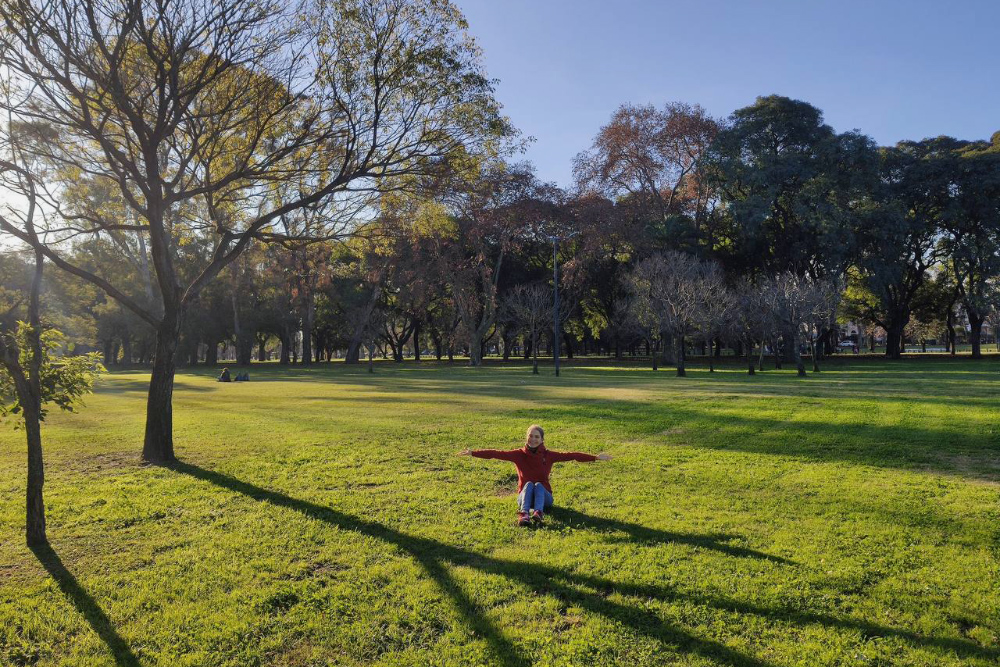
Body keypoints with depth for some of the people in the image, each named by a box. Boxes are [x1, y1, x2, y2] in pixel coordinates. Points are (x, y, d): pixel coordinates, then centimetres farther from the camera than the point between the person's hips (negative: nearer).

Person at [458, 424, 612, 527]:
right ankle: (524, 515, -51)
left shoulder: (548, 455, -4)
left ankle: (539, 513, -52)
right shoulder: (519, 454, -4)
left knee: (538, 485, -27)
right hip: (524, 495, 0)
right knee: (529, 484, -27)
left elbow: (570, 455, -11)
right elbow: (497, 453, -14)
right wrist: (473, 453, -24)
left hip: (544, 495, 0)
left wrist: (595, 457, -17)